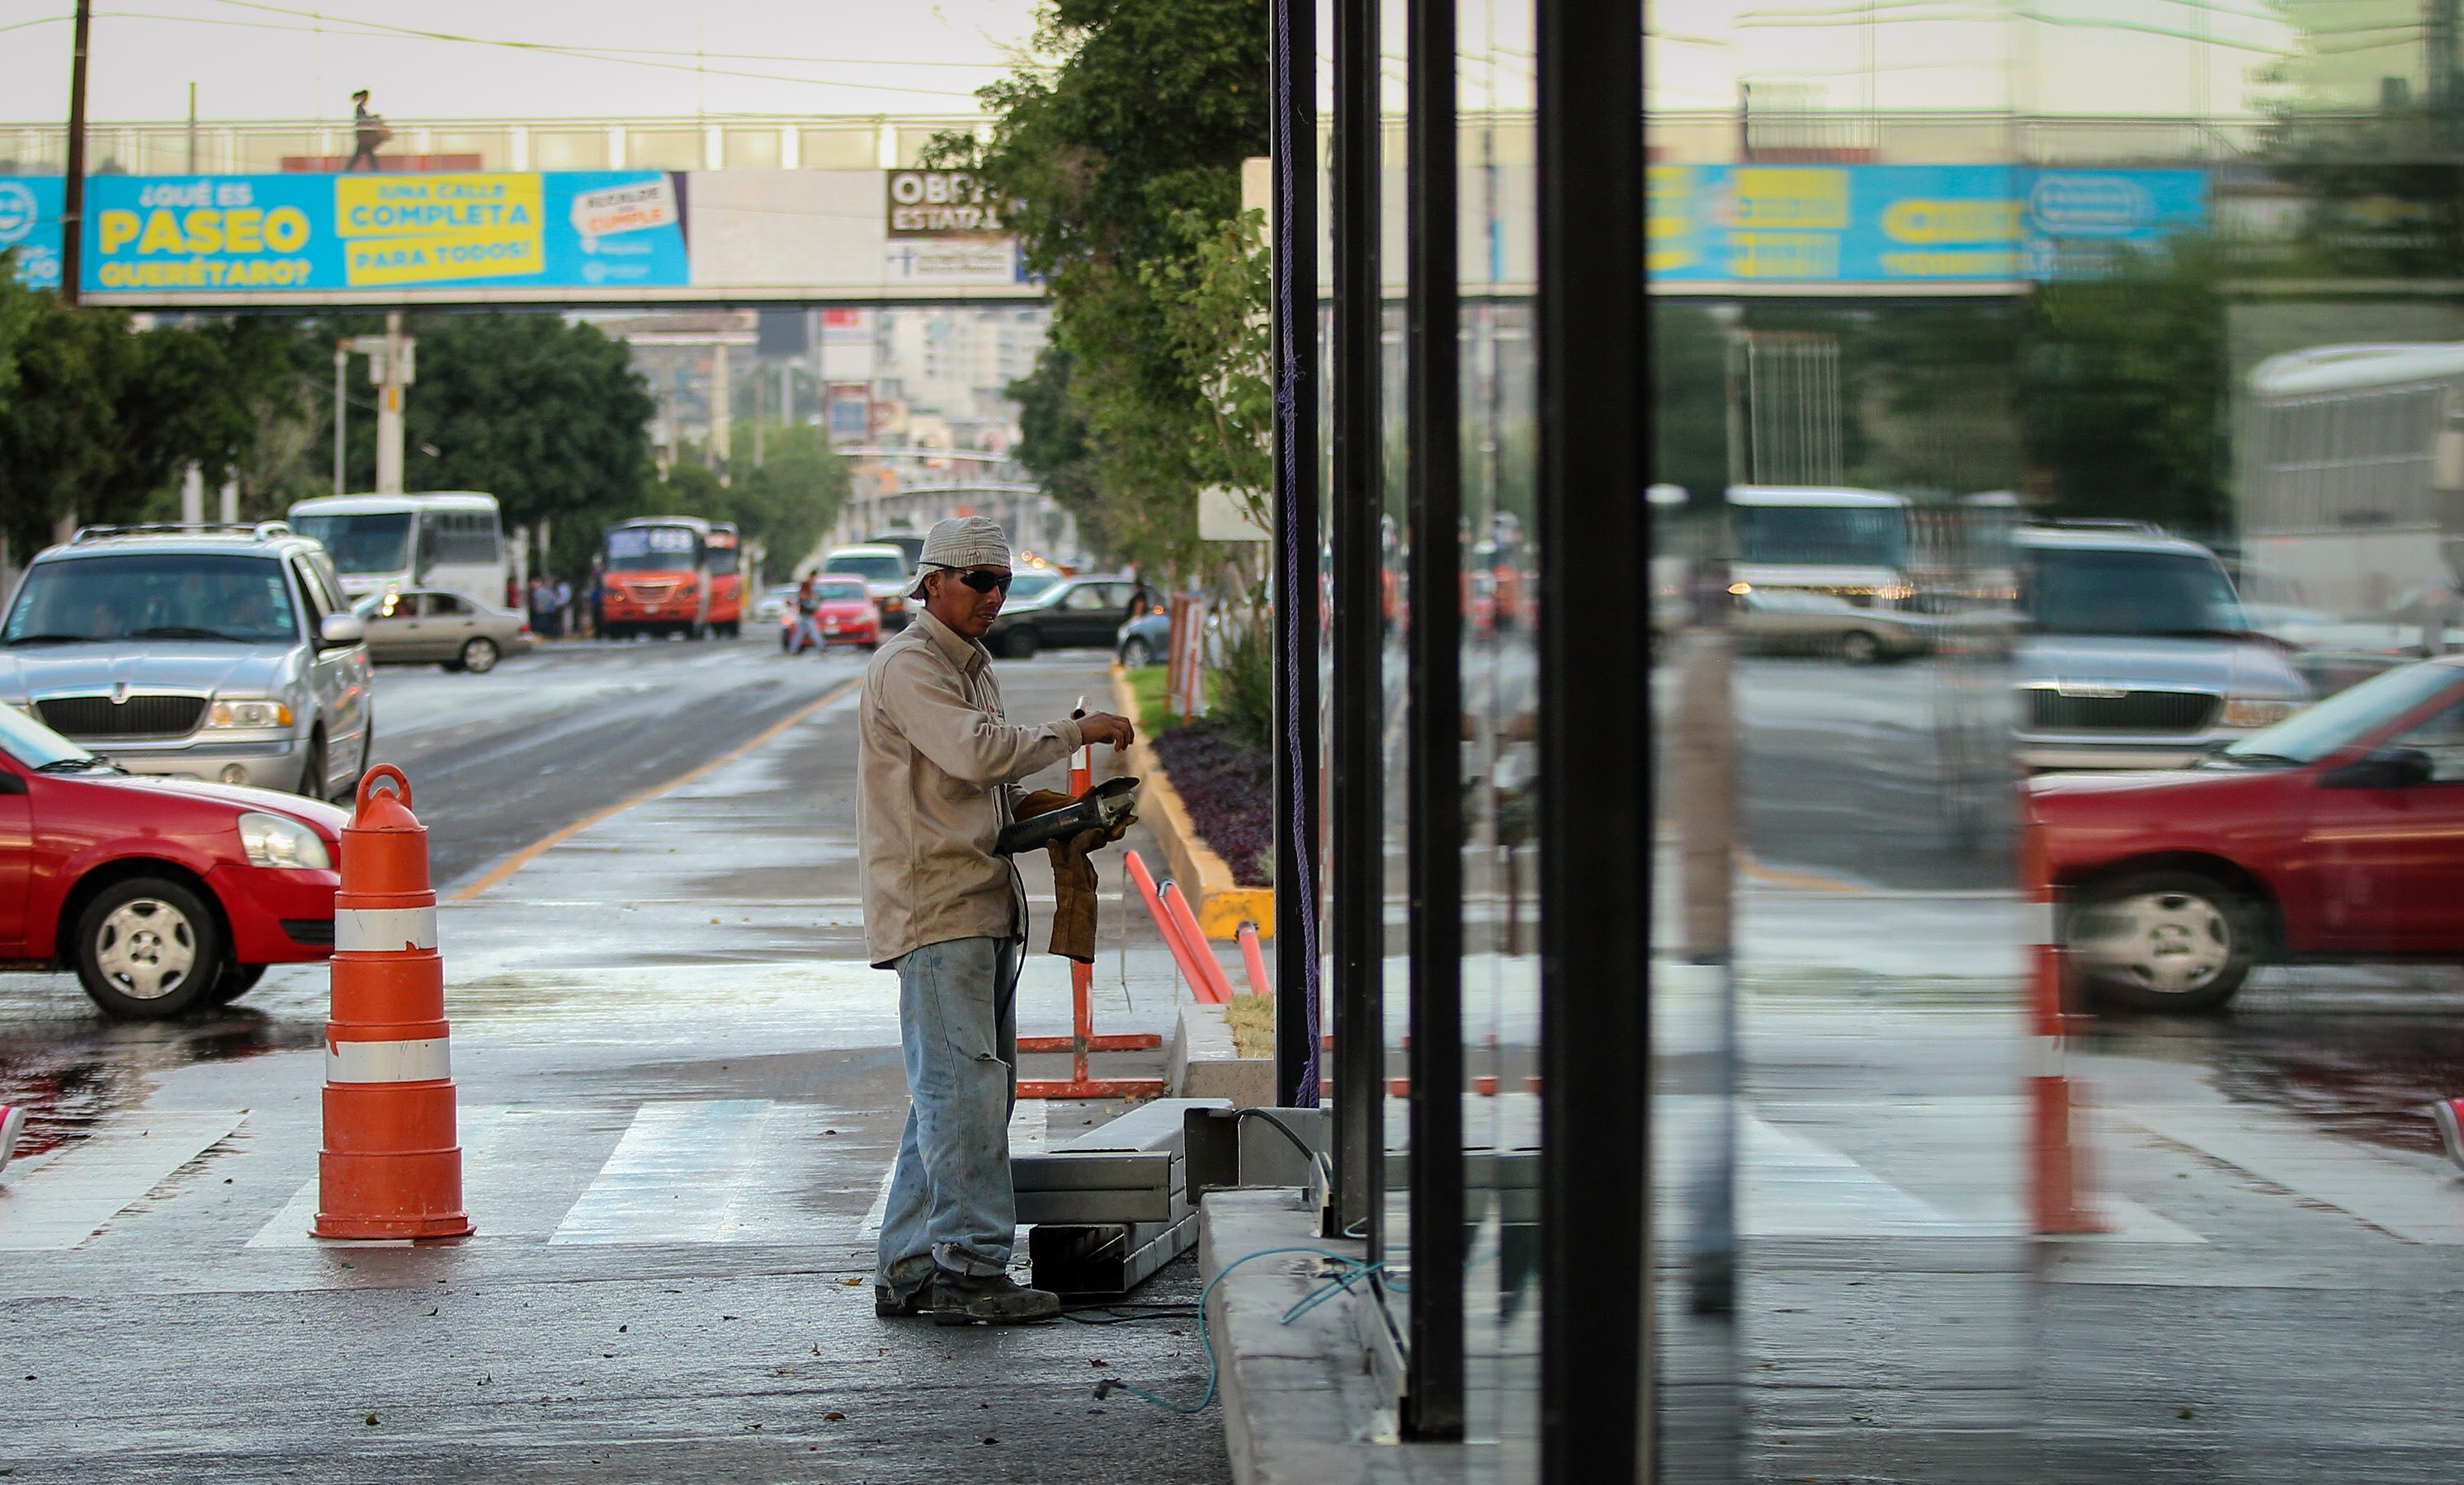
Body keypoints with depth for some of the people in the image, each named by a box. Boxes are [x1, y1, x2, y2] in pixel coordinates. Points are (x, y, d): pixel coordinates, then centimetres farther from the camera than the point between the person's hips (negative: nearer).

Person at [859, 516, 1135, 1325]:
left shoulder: (971, 666, 22)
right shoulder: (908, 667, -9)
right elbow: (978, 752, -24)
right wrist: (1078, 731, -17)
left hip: (984, 908, 10)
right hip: (934, 909, -10)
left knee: (963, 1090, 10)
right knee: (963, 1088, -11)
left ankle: (910, 1270, 14)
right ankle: (969, 1270, -10)